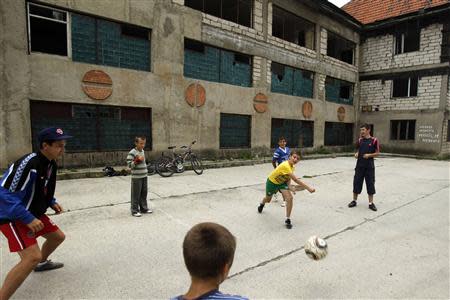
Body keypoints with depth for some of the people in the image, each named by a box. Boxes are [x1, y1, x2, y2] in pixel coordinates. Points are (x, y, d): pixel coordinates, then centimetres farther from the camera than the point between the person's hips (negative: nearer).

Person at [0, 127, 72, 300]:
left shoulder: (50, 163, 0)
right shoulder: (28, 164, -29)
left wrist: (52, 202, 4)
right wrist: (28, 219, -29)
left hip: (34, 214, 9)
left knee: (58, 236, 21)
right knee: (33, 256, -23)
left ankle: (42, 263, 49)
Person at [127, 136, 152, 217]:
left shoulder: (142, 151, 12)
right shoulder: (132, 152, -14)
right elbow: (129, 164, -18)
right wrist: (137, 160, -26)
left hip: (144, 176, 8)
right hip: (136, 177, -8)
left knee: (144, 193, 14)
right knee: (136, 194, 0)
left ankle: (144, 208, 26)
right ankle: (134, 211, 11)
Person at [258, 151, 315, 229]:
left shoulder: (292, 167, -14)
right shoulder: (285, 166, -41)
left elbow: (289, 178, -9)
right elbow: (295, 179, -45)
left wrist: (290, 186, -30)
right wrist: (308, 188, -46)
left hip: (282, 182, 5)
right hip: (272, 182, -5)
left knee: (289, 198, -19)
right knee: (268, 200, 19)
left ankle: (288, 220, -4)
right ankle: (262, 204, 59)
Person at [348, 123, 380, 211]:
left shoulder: (374, 140, -6)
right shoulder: (360, 140, 6)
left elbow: (377, 153, -3)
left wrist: (369, 155, -18)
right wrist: (356, 154, -4)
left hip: (369, 166, -3)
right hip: (360, 165, 3)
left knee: (370, 184, 4)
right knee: (356, 182, 6)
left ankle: (371, 203, 17)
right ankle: (354, 201, 20)